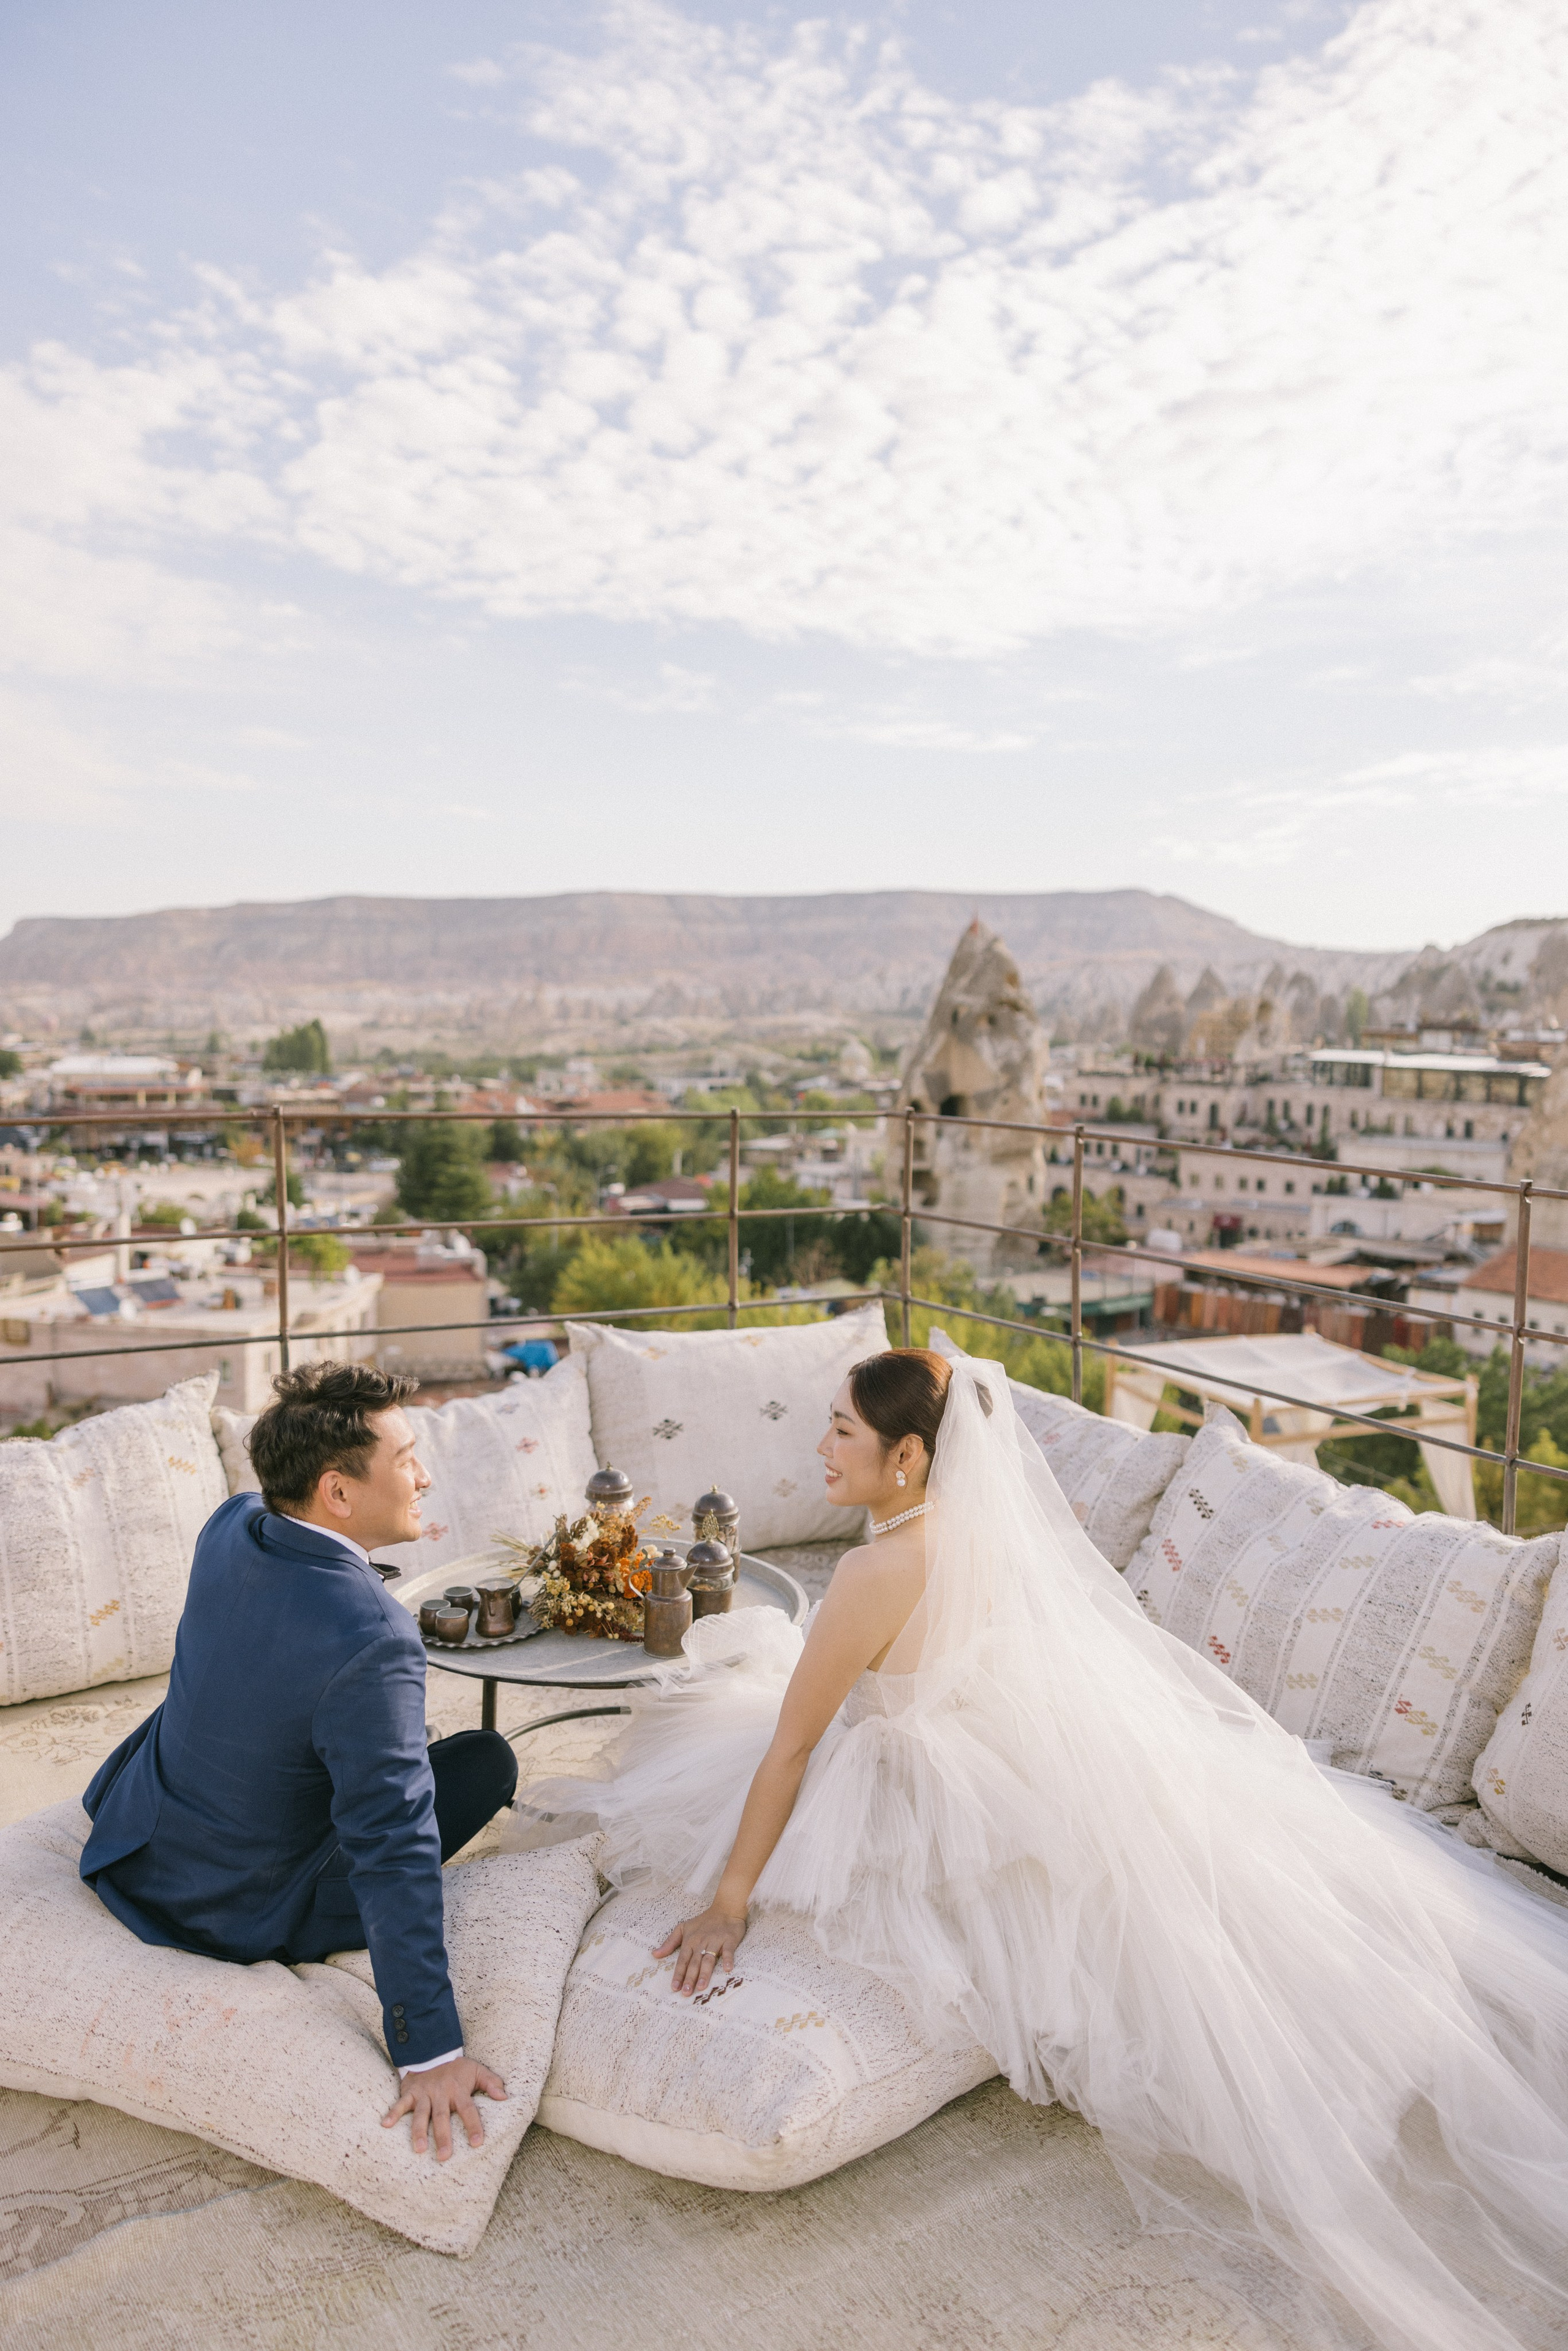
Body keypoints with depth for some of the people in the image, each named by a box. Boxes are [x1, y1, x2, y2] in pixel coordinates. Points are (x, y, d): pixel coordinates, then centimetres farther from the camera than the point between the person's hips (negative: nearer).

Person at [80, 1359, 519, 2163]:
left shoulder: (230, 1525, -12)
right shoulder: (372, 1641, -35)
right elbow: (394, 1853, -32)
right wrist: (431, 2051, -26)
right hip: (241, 1916, -7)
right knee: (488, 1759, 2)